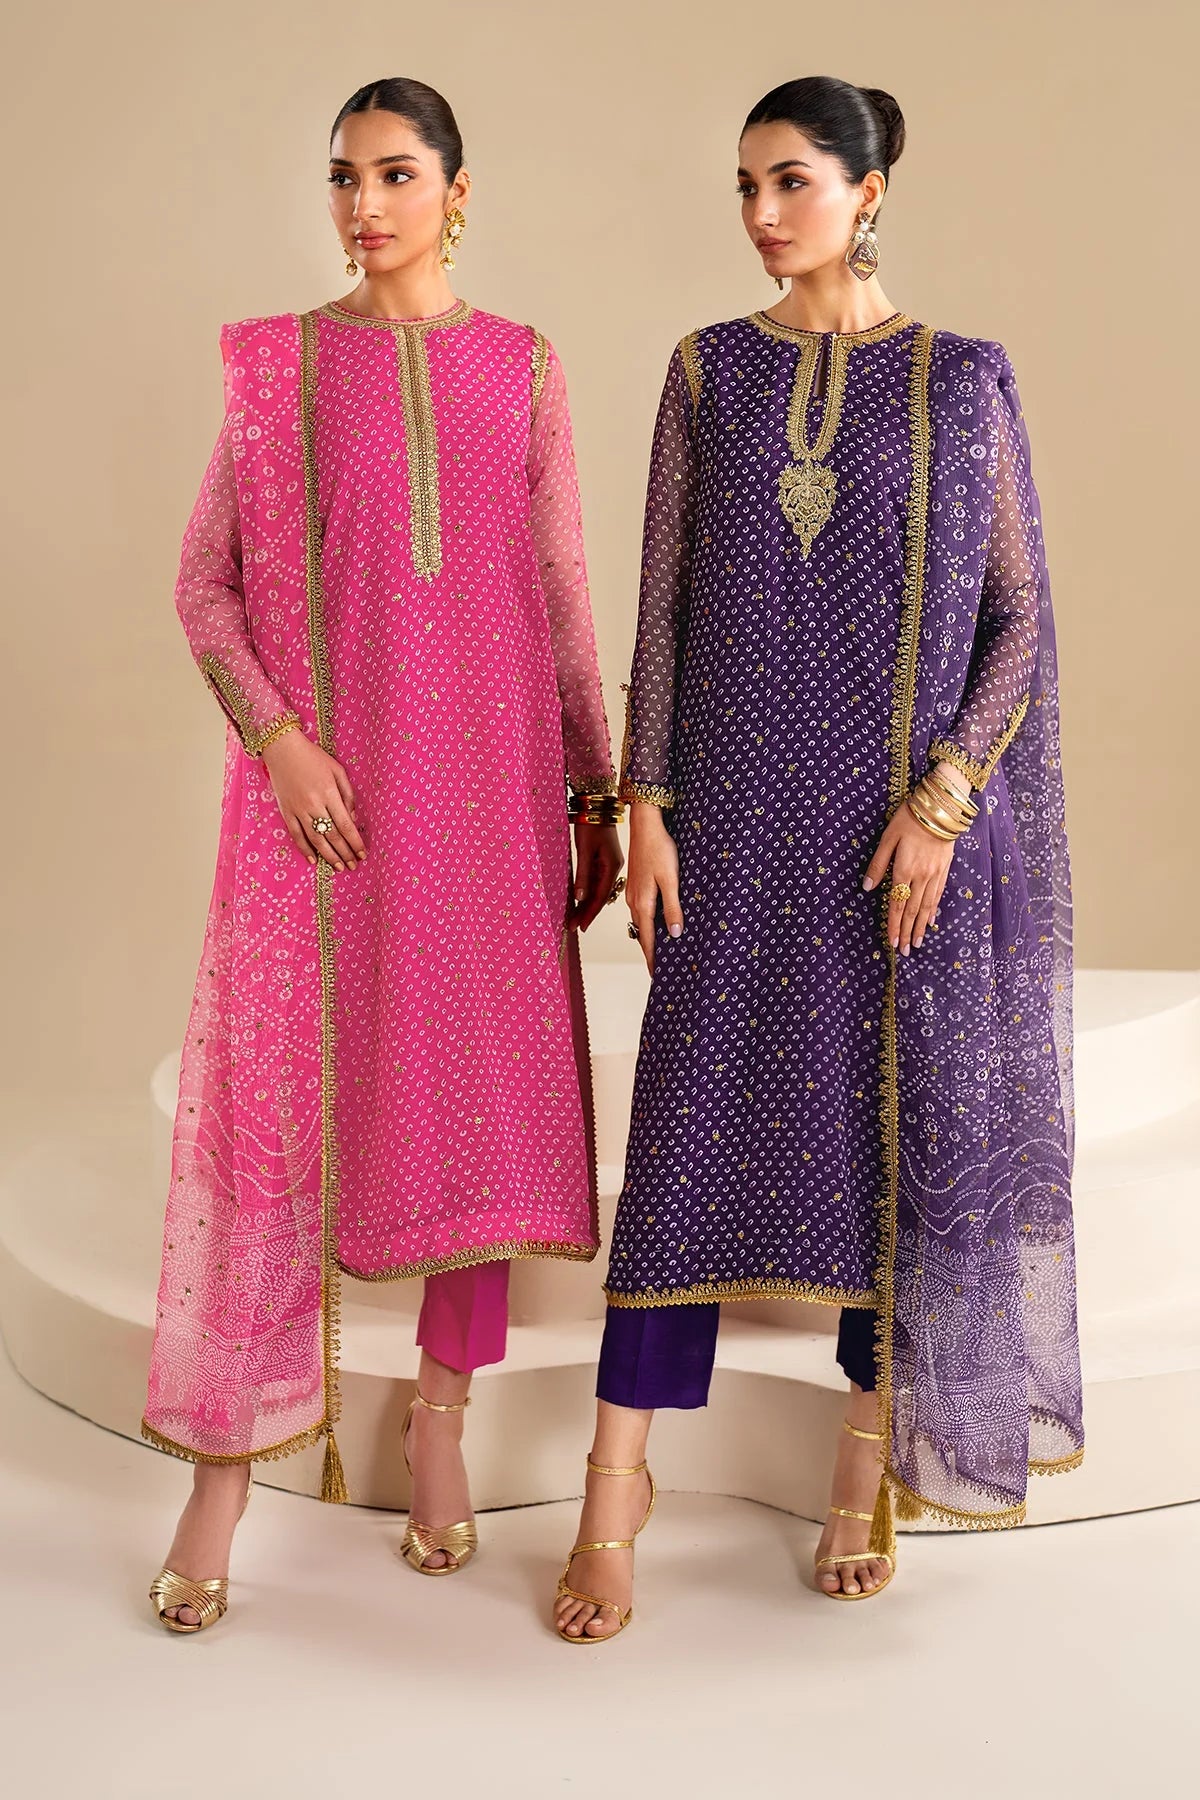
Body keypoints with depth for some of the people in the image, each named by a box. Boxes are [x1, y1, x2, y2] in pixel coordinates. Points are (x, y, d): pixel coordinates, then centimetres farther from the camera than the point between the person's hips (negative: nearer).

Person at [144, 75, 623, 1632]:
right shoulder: (278, 362, 6)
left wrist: (599, 794, 6)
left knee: (479, 1082, 5)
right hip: (326, 777, -1)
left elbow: (564, 595, 9)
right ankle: (227, 1464, 7)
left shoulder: (523, 367, 9)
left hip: (489, 774, 2)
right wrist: (277, 737, -11)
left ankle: (440, 1421, 21)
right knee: (280, 1089, -3)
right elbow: (205, 582, 4)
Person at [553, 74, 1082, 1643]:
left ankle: (870, 1466, 22)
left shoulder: (961, 379, 2)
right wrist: (646, 802, -3)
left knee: (900, 1114, 6)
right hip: (740, 804, 1)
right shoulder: (710, 371, 8)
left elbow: (1021, 613, 0)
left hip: (908, 812, -1)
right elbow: (664, 600, 6)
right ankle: (619, 1476, 10)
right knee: (695, 1111, 1)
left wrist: (943, 799, -12)